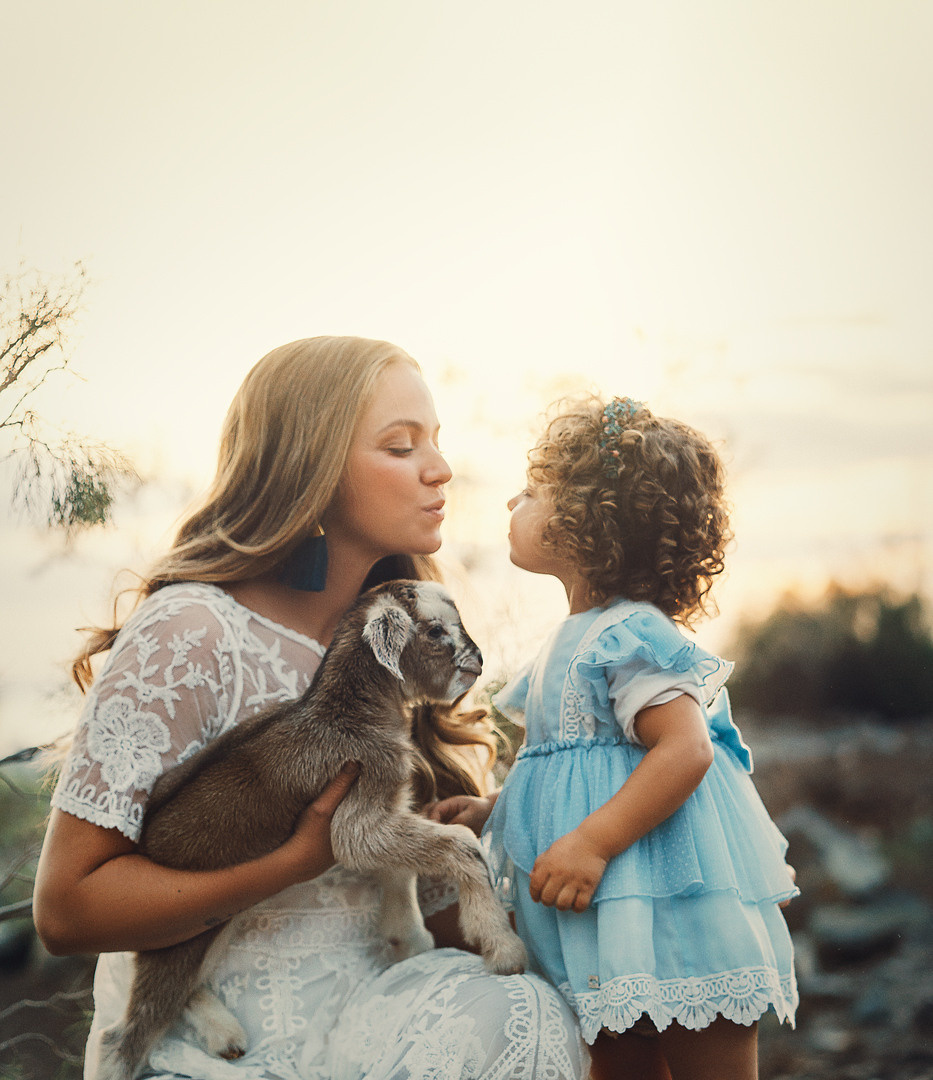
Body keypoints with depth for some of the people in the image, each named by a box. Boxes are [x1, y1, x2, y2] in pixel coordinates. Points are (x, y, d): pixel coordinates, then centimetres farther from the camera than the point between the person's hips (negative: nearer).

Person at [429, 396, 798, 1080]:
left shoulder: (629, 636, -18)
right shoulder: (575, 641, 13)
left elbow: (686, 750, -28)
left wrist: (592, 843, -30)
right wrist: (491, 809, 14)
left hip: (670, 920, -10)